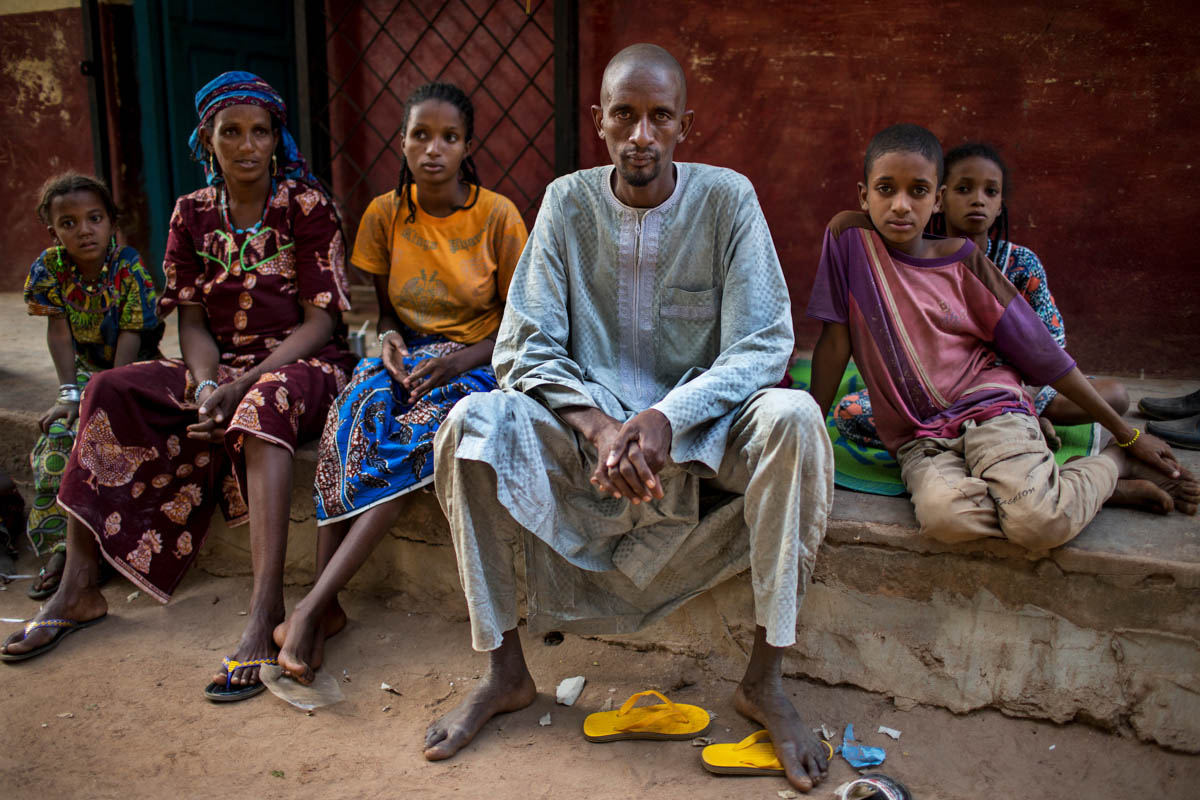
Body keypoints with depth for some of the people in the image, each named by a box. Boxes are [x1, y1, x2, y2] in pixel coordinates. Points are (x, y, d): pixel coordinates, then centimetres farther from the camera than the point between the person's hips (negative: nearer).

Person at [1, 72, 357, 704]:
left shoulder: (306, 206, -5)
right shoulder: (193, 214, 8)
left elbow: (320, 321, -11)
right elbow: (193, 321, 5)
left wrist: (240, 386, -21)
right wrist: (207, 388, -16)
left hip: (301, 363, -5)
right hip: (221, 366, 5)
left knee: (264, 402, -38)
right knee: (111, 392, -15)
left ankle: (265, 610, -43)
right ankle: (78, 589, -12)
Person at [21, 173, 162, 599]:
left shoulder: (129, 268, -18)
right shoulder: (49, 267, -7)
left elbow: (130, 339, -20)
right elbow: (59, 331, -8)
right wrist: (69, 393, -17)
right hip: (87, 370, 4)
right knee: (56, 440, -16)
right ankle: (59, 548, -8)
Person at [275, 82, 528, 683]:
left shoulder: (498, 216, -5)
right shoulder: (385, 214, 4)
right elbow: (387, 311, 12)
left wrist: (456, 361, -19)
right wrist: (390, 339, -12)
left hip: (474, 363, -2)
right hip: (406, 357, 3)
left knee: (418, 429, -35)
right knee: (358, 403, -32)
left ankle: (314, 606, -32)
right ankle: (327, 604, -31)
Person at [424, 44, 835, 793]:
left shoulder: (727, 197, -6)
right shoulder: (568, 201, -2)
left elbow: (762, 346, -13)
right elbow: (525, 346, -7)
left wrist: (667, 419, -30)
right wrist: (598, 426, -25)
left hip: (700, 429, -1)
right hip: (589, 430, 1)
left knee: (791, 417, -31)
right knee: (473, 420, -25)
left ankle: (766, 679, -17)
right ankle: (506, 670, -11)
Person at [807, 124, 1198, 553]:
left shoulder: (963, 260, 1)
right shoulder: (850, 236, -1)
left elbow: (1038, 349, 5)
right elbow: (835, 343, 2)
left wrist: (1128, 436, 9)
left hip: (989, 410, 0)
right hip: (919, 438, 1)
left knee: (1040, 523, -28)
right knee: (944, 515, -34)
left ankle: (1112, 464, 4)